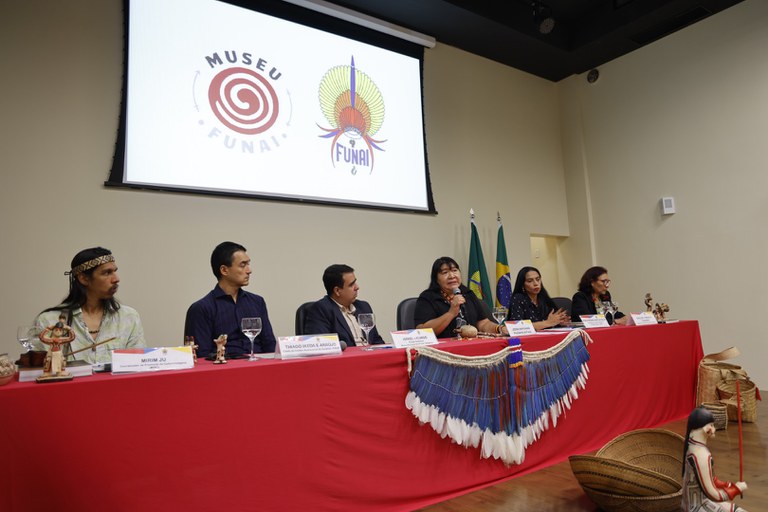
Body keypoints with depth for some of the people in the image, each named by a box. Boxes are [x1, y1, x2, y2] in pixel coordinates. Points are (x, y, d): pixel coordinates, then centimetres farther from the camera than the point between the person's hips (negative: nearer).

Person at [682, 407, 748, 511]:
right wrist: (737, 488, -8)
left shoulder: (694, 445, -1)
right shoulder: (701, 455, -28)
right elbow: (713, 495, -21)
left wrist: (731, 485, 3)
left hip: (701, 502, 8)